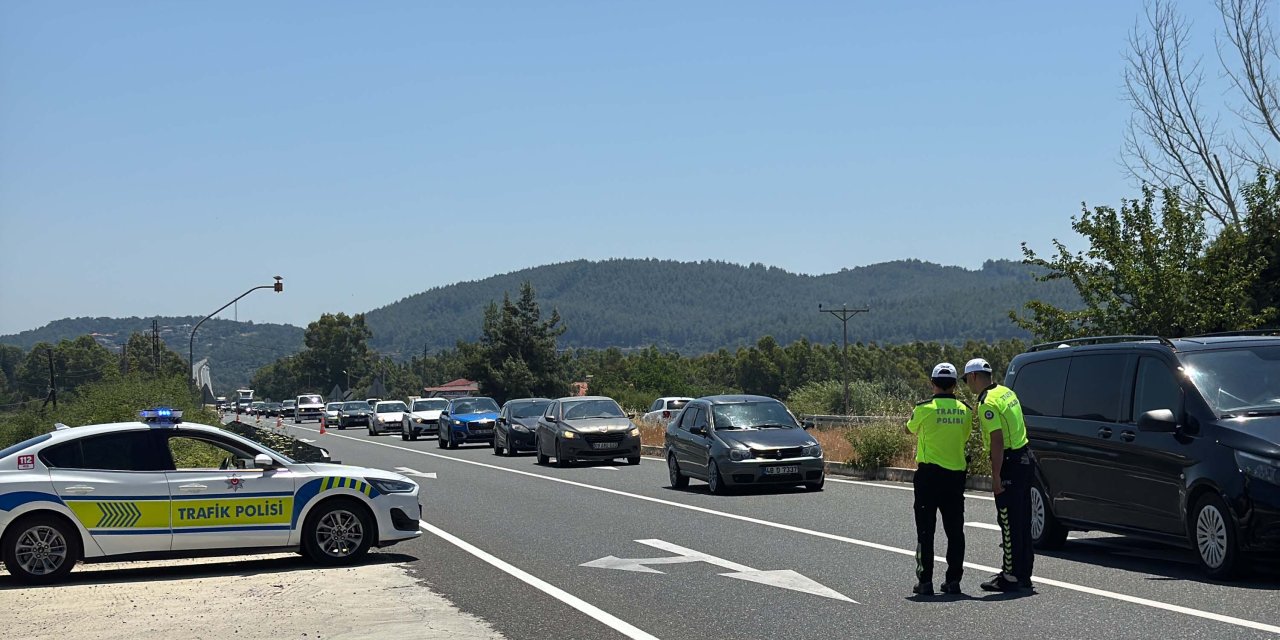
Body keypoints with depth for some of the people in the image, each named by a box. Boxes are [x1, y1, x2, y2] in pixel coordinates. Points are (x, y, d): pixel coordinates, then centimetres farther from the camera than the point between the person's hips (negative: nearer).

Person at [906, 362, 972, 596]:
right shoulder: (965, 411, 1)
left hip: (929, 474, -3)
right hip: (956, 474, 3)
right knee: (955, 530, 10)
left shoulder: (924, 408, -10)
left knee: (925, 530, 2)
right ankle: (953, 580, 11)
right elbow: (964, 438, 13)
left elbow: (909, 429, 8)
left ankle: (925, 581, 1)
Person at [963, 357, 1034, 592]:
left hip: (1010, 463, -10)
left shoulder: (988, 403, -16)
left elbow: (997, 441, -22)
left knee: (1009, 522, -4)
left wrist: (996, 476, -21)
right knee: (1022, 520, 14)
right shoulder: (1006, 392, 13)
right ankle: (1023, 574, 22)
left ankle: (1011, 577, -1)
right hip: (1025, 458, 10)